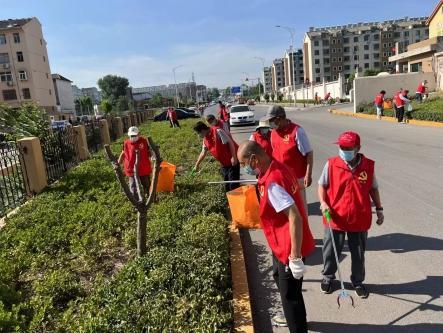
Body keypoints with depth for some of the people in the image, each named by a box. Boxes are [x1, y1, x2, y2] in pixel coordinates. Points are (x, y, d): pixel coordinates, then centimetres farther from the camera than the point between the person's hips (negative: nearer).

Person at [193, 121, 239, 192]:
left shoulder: (217, 131, -18)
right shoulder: (205, 139, 7)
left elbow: (230, 142, -20)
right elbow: (203, 153, 18)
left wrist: (234, 157, -23)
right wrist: (197, 164, 22)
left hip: (233, 160, -8)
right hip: (224, 163, 8)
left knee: (233, 183, -7)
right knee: (226, 184, 13)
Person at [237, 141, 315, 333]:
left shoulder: (272, 182, -30)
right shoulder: (277, 169, 0)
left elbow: (295, 218, -32)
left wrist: (295, 257, -28)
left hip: (289, 248, -11)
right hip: (281, 244, 11)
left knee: (290, 293, 7)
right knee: (279, 278, 30)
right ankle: (292, 317, 54)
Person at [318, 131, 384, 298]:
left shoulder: (368, 165, -5)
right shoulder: (331, 164, -10)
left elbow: (373, 188, 8)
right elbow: (322, 185, 0)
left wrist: (379, 209, 11)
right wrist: (323, 202, -15)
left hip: (360, 219, 1)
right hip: (335, 218, -1)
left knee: (358, 254, 16)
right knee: (330, 251, 14)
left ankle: (358, 281, 38)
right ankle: (328, 277, 38)